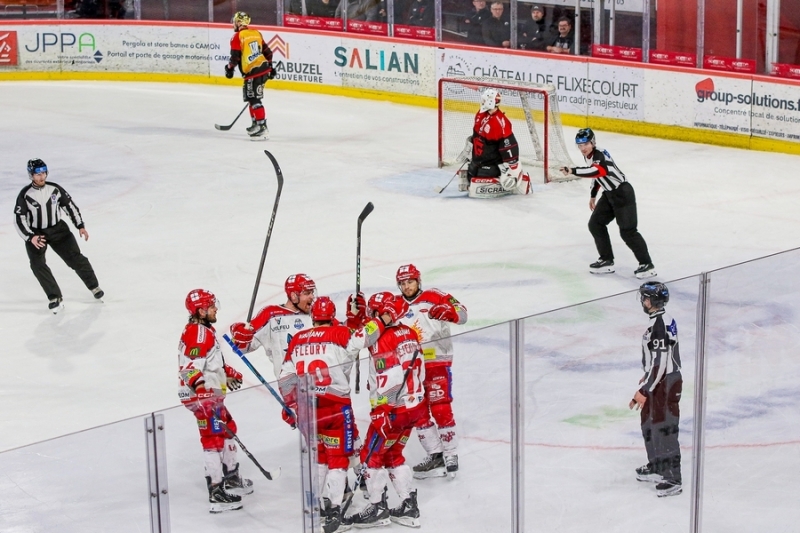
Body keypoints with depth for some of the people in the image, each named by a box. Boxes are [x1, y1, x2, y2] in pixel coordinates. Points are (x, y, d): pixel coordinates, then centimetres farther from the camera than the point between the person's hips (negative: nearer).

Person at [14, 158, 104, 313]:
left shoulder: (55, 189, -7)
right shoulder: (25, 195, -14)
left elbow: (70, 206, 4)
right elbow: (19, 219, -14)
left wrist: (80, 226, 1)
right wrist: (30, 237, -25)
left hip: (58, 229, 2)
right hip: (35, 235, -2)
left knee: (75, 258, -2)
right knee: (37, 264, -19)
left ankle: (94, 287, 18)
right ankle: (55, 298, -12)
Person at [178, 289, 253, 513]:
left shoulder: (205, 330, 15)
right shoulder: (197, 333, -19)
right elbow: (190, 369, -26)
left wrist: (228, 373, 36)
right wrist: (203, 393, -35)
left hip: (212, 393, 11)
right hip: (204, 396, -11)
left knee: (228, 429, 22)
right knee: (214, 439, -11)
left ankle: (232, 479, 36)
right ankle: (217, 494, -11)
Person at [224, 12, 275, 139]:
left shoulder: (237, 37, -9)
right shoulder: (256, 33, 13)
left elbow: (235, 57, -11)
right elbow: (267, 51, 17)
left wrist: (229, 68, 5)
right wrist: (269, 66, 27)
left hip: (253, 73, -8)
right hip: (264, 68, 8)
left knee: (254, 100, -8)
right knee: (250, 97, 20)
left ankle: (262, 127, -13)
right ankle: (256, 123, 25)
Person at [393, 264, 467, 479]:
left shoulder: (433, 297, -5)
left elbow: (462, 315, -12)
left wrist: (447, 311, -34)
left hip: (437, 363, -5)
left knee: (440, 409, -8)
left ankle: (450, 454, 2)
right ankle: (435, 455, 14)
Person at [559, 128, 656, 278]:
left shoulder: (600, 156, -25)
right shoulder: (589, 155, 4)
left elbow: (597, 171, -48)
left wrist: (572, 171, -53)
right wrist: (593, 195, 26)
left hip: (623, 194, -10)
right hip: (609, 194, 10)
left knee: (627, 231, -12)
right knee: (595, 225, 7)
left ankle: (647, 265, -6)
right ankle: (607, 261, 15)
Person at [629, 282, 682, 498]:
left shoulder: (659, 326, -24)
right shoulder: (664, 320, 8)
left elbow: (659, 364, -26)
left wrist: (643, 391, -22)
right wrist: (648, 377, 30)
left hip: (665, 385, -11)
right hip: (660, 382, 11)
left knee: (664, 429, -5)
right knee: (649, 425, 21)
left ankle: (672, 479, 0)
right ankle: (656, 467, 36)